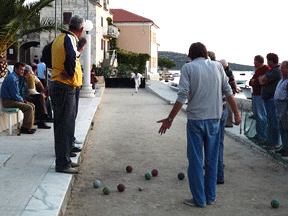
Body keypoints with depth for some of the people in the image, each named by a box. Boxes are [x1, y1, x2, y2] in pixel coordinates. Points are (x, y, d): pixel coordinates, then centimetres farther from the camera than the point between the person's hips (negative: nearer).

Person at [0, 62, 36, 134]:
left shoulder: (16, 78, 17)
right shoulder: (12, 78, -18)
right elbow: (14, 95, -20)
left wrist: (22, 100, 7)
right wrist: (22, 100, -5)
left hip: (13, 99, 11)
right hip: (8, 101, -11)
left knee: (32, 105, 7)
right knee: (29, 108, -22)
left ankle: (29, 126, 9)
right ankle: (25, 128, -15)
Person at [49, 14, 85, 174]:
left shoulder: (59, 38, 14)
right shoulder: (70, 38, -14)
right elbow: (71, 57, -32)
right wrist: (70, 72, -15)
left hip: (56, 85, 10)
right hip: (65, 87, -10)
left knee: (63, 125, 16)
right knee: (65, 126, -5)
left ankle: (64, 159, 26)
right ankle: (62, 164, 1)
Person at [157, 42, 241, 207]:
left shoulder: (188, 67, -4)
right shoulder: (218, 66, 6)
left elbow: (183, 96, -11)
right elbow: (228, 92, 6)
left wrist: (170, 119, -7)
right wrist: (237, 114, 15)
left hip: (195, 119, -3)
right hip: (214, 119, 3)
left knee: (195, 160, 5)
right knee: (212, 159, 13)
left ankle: (199, 199, 11)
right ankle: (211, 196, 21)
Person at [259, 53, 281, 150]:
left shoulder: (277, 71, -15)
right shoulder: (272, 70, 18)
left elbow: (263, 80, -17)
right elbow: (261, 82, 16)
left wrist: (261, 78, 4)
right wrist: (262, 79, -5)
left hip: (273, 101, -10)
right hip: (267, 100, 10)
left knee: (274, 123, -5)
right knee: (270, 122, 17)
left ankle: (276, 143, 2)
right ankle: (269, 141, 27)